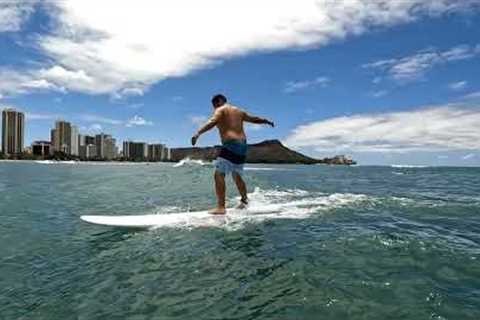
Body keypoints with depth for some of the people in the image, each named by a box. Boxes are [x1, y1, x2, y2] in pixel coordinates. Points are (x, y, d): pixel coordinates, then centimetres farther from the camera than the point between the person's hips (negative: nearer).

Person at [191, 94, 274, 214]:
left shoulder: (220, 110, 1)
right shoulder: (239, 111, 22)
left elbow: (212, 122, -20)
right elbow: (254, 119, 35)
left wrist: (198, 133, -33)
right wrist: (267, 121, 53)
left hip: (231, 145, -8)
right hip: (242, 146, 8)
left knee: (219, 175, -12)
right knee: (237, 176, 23)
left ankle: (220, 207, -21)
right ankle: (244, 200, 38)